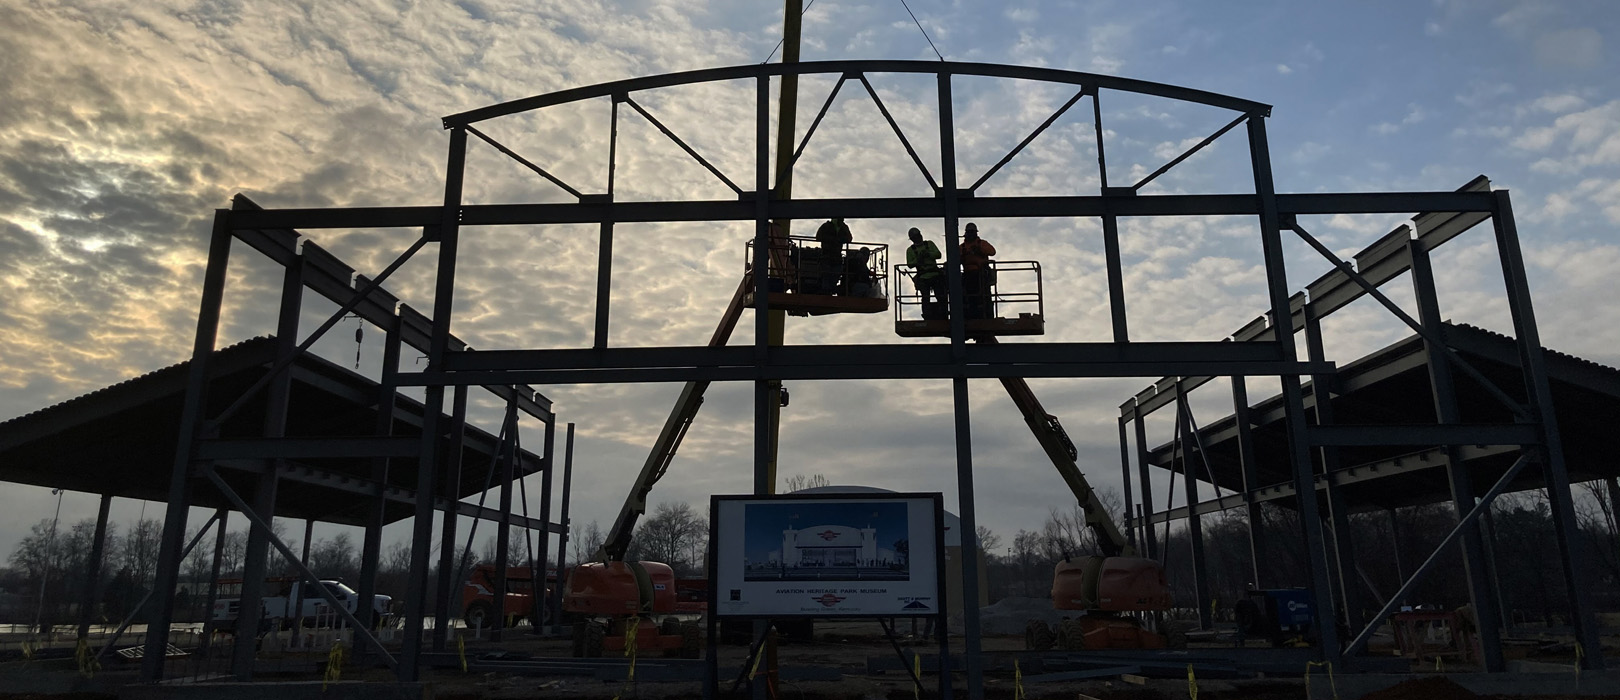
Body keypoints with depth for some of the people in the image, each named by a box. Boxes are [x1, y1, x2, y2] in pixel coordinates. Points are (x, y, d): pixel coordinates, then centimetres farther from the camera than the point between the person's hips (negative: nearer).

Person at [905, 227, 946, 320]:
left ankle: (942, 317, 0)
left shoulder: (929, 244, 15)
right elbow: (910, 264, 1)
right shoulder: (910, 250, 10)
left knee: (941, 297, -3)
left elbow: (938, 254, 3)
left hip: (935, 274, 2)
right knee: (925, 299, -7)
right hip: (923, 277, -2)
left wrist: (928, 254, -13)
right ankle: (927, 319, -6)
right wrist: (918, 259, -15)